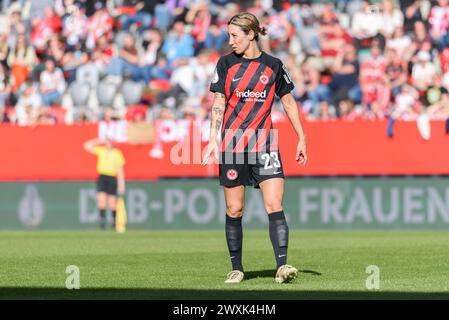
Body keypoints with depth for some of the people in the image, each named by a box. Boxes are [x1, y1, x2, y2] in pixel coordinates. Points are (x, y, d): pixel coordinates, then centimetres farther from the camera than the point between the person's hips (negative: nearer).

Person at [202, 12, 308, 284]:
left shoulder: (273, 65, 4)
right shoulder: (226, 63, 4)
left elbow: (289, 101, 12)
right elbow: (219, 103, 4)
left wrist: (302, 139, 11)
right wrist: (213, 139, -7)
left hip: (265, 145, 0)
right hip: (232, 145, 1)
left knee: (274, 205, -12)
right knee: (234, 210, 3)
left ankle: (282, 266, -18)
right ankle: (237, 269, 13)